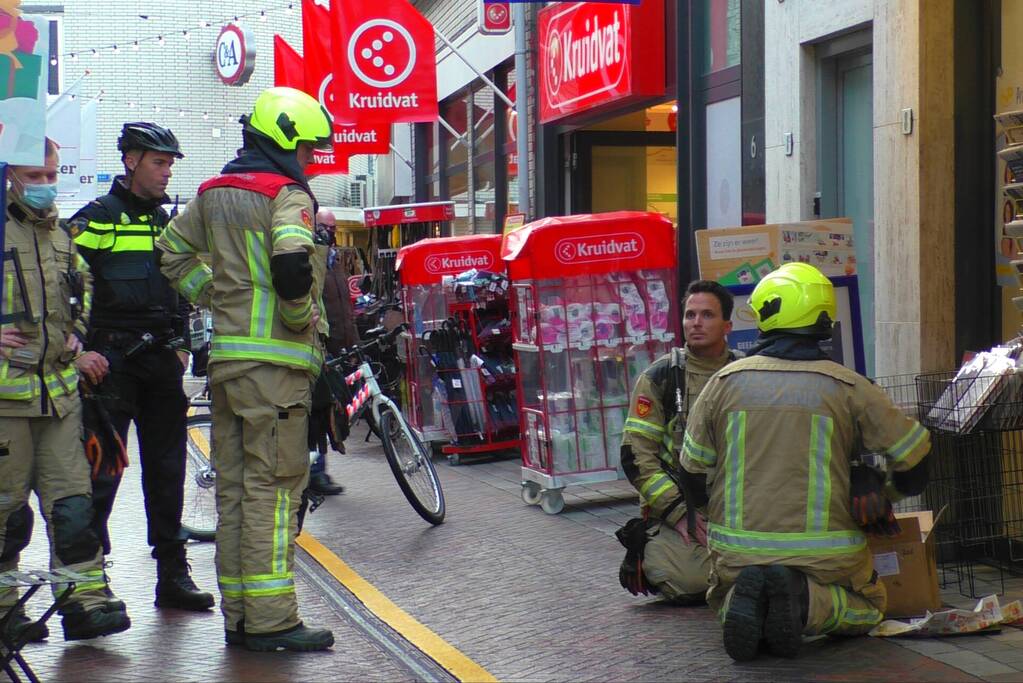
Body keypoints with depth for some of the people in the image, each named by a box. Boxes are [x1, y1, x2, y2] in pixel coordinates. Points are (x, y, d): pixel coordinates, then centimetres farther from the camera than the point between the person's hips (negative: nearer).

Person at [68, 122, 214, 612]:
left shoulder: (168, 221, 16)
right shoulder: (95, 219, -4)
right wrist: (83, 349, -14)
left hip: (161, 359, 6)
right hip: (111, 360, -6)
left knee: (167, 469, 8)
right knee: (102, 467, -4)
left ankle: (173, 572, 14)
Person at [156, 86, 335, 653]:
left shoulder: (213, 193, 15)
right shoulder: (287, 194, -9)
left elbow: (172, 251, 25)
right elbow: (292, 265, -26)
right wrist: (301, 318, -11)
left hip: (226, 354, 8)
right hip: (275, 359, -8)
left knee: (233, 488, 12)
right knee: (273, 487, -5)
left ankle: (237, 616, 17)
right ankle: (270, 620, -4)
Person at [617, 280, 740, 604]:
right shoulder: (659, 377, -1)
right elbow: (636, 454, -5)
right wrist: (679, 513, -13)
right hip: (676, 503, -2)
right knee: (691, 580, -25)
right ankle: (650, 549, 9)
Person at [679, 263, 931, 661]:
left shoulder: (725, 382, 1)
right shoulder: (848, 388, -4)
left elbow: (692, 477, 8)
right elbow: (914, 463, 4)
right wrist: (885, 495, 26)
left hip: (738, 549, 2)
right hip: (824, 551, -1)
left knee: (723, 597, 32)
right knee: (867, 608, 25)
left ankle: (745, 598, -6)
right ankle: (806, 601, -9)